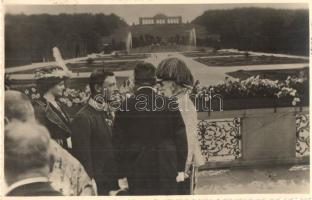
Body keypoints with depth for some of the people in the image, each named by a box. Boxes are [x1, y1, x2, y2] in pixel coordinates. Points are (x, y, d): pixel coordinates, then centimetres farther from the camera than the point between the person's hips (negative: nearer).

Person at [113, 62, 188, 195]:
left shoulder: (125, 107, -6)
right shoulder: (170, 105, -5)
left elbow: (119, 144, -3)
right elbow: (180, 138, -2)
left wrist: (121, 174, 5)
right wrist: (180, 168, 7)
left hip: (137, 171, 0)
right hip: (167, 169, 1)